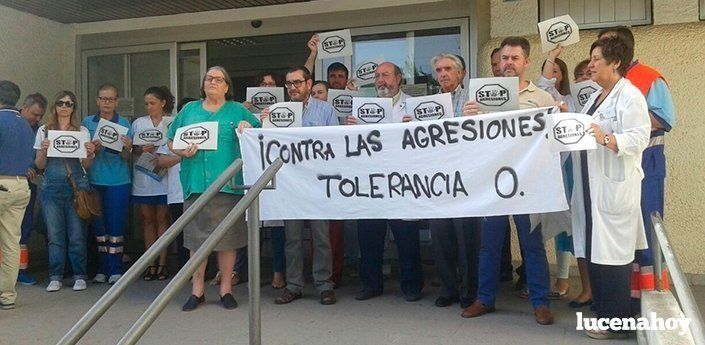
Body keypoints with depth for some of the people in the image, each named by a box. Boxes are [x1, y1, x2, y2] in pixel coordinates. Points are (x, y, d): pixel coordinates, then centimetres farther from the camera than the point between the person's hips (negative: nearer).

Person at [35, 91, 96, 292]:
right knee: (54, 234, 2)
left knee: (77, 234, -2)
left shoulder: (82, 131, 10)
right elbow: (40, 165, 10)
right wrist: (43, 151, -9)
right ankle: (55, 277, 11)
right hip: (52, 186, 1)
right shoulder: (44, 131, 11)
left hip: (77, 186, -1)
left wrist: (90, 153, -11)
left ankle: (79, 276, 8)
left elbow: (86, 166, 10)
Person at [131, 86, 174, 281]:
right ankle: (151, 264, 13)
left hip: (163, 178, -3)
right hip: (142, 179, 3)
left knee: (162, 219, 2)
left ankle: (162, 263, 7)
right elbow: (129, 150, 8)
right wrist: (141, 150, -11)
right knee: (147, 220, 7)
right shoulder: (138, 123, 10)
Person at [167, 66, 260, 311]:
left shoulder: (238, 111, 10)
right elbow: (171, 141, 17)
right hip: (195, 184, 2)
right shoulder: (189, 110, 16)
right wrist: (181, 151, -3)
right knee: (196, 237, 5)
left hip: (228, 184, -2)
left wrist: (248, 128, -12)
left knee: (227, 237, 2)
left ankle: (226, 288, 14)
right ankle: (197, 289, 15)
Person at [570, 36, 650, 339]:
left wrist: (605, 138, -31)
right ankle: (601, 310, 24)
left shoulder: (630, 96, -8)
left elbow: (638, 139, -18)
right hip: (591, 186, 9)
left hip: (614, 186, -9)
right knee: (594, 250, 12)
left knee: (612, 252, -5)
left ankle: (616, 322, 5)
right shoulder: (595, 97, 20)